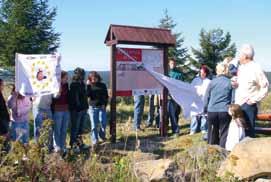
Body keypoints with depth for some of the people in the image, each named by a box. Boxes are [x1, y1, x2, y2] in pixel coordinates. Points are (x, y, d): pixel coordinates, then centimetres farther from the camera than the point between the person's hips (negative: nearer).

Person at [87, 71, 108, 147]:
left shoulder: (103, 85, 6)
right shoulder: (90, 86, 4)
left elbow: (106, 96, 8)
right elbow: (87, 95, -12)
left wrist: (104, 104, -5)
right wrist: (88, 85, -15)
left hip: (102, 107, 1)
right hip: (93, 107, -1)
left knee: (103, 123, -2)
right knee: (94, 125, 0)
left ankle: (102, 136, 24)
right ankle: (94, 141, 7)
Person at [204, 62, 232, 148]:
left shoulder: (212, 82, 1)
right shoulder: (230, 83, -4)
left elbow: (206, 97, 6)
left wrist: (205, 109, 16)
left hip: (212, 111, 2)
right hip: (225, 112, -2)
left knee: (212, 134, 13)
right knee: (224, 134, 5)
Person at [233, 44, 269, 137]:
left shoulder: (255, 68, -11)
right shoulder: (241, 67, 11)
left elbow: (265, 86, -11)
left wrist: (254, 99, -14)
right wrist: (235, 84, 1)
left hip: (248, 105, -8)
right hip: (238, 104, 8)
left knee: (248, 132, -2)